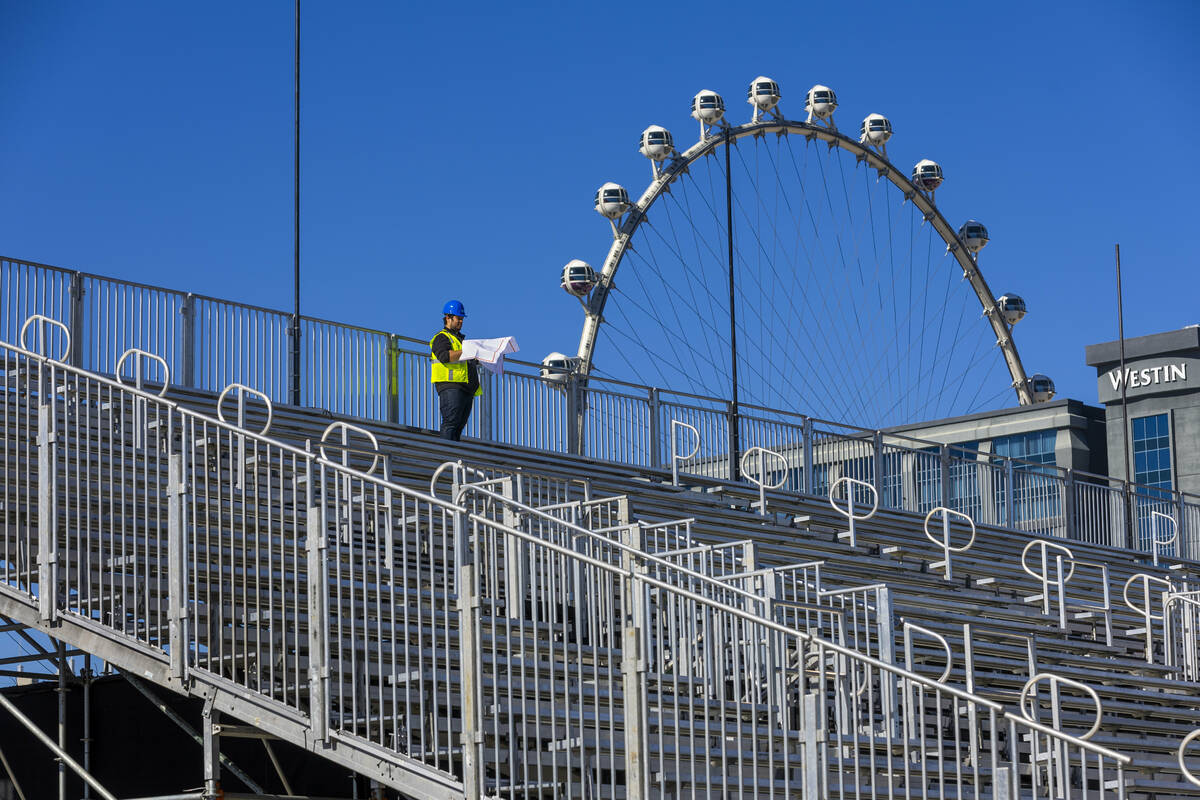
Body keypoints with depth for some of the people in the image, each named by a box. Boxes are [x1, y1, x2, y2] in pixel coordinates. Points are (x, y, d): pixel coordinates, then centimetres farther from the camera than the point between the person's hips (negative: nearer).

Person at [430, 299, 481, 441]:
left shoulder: (459, 338, 29)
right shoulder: (441, 338, 0)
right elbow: (444, 356, -19)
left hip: (466, 389, 9)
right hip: (451, 388, -9)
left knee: (459, 425, 3)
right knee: (450, 423, -18)